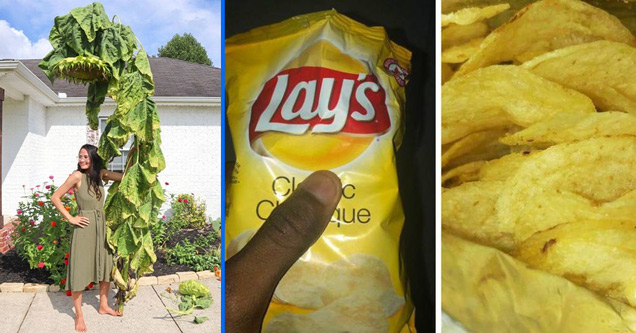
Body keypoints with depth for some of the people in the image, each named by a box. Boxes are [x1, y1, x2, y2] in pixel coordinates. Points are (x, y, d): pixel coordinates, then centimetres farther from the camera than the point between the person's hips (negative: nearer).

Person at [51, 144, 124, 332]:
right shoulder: (77, 176, -11)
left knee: (106, 266, 14)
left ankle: (103, 306, 31)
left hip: (101, 225, 6)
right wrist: (70, 218, -11)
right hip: (84, 227, -6)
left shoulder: (100, 174, 4)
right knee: (79, 269, 1)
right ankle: (78, 315, 13)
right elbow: (55, 197, -9)